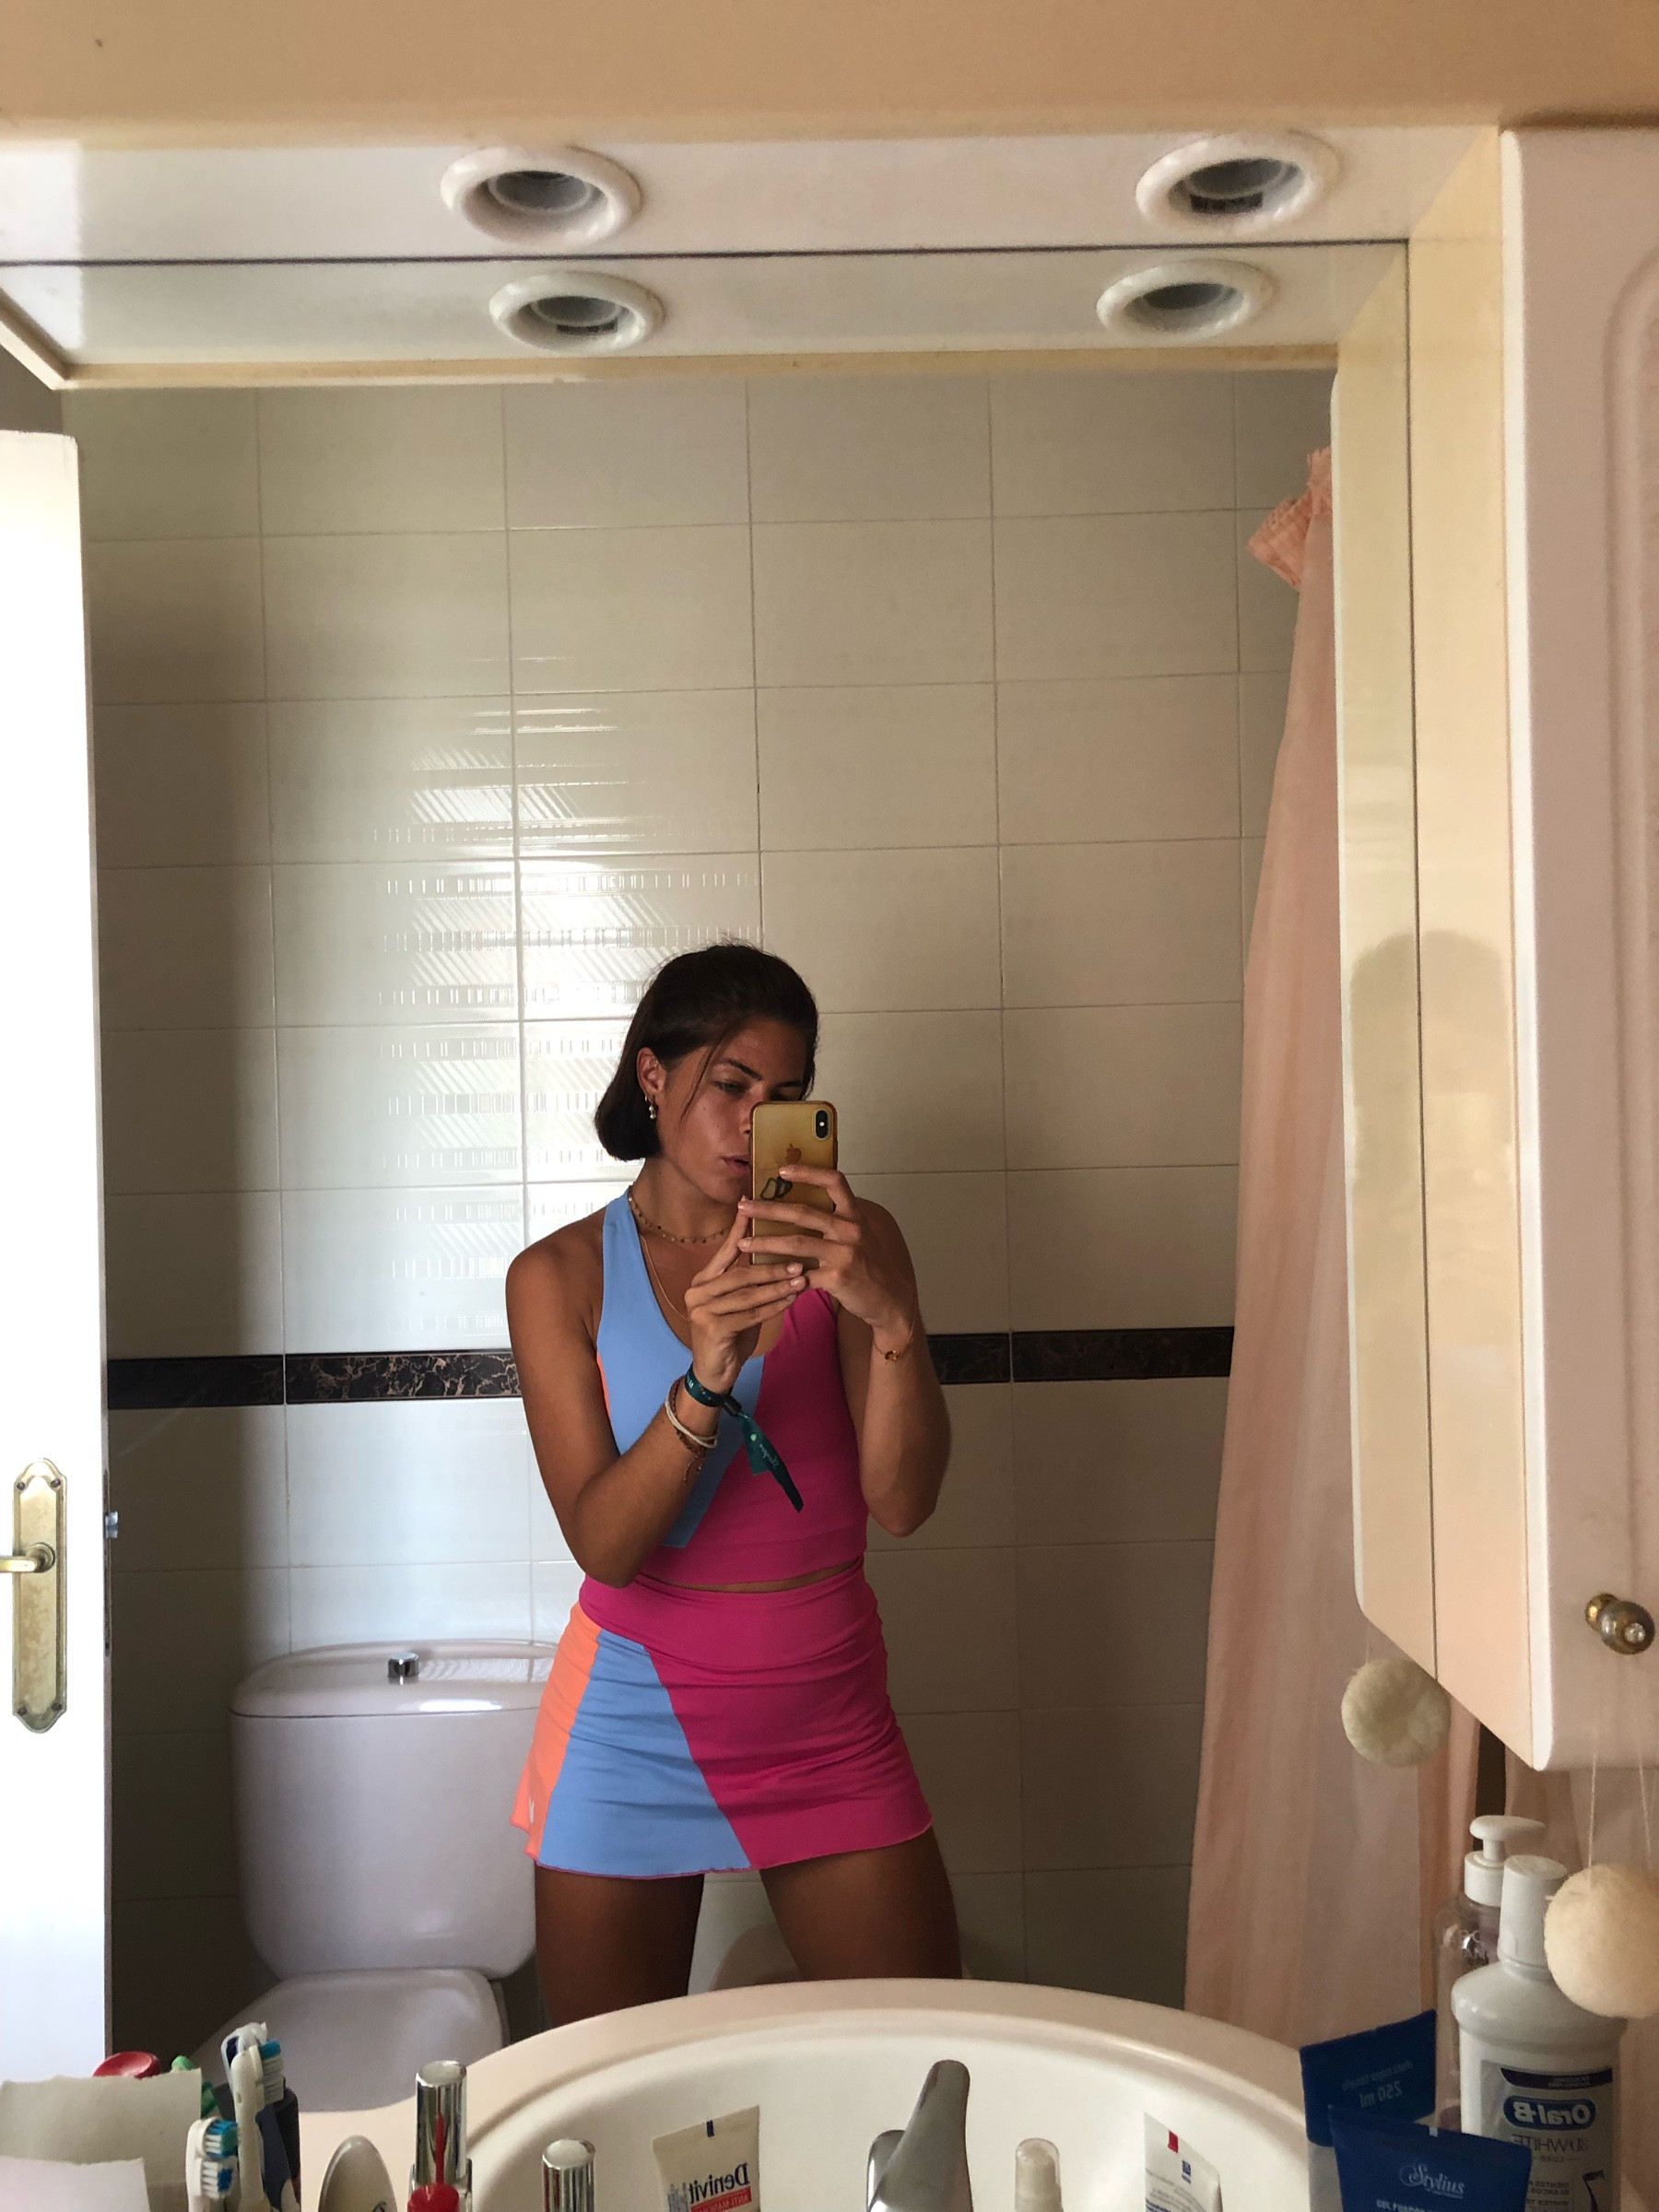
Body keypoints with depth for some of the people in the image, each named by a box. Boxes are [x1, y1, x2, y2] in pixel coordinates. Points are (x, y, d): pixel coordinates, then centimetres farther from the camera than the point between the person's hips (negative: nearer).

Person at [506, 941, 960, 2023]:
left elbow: (902, 1503, -13)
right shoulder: (561, 1276, -5)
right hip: (636, 1726, 0)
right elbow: (606, 1545, -14)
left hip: (830, 1726, 1)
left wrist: (890, 1316, -29)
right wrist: (707, 1377, -29)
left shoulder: (849, 1245, -4)